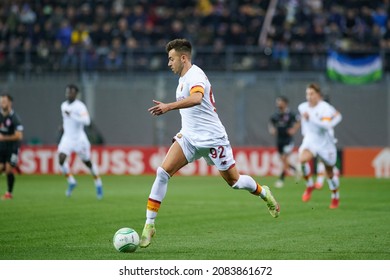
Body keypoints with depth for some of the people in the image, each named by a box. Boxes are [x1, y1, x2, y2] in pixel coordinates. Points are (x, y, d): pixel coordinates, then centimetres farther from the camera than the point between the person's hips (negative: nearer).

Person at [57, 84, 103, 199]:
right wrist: (64, 125, 13)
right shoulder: (63, 106, 8)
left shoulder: (80, 106, -15)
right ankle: (71, 182, 3)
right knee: (61, 159, -17)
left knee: (87, 162, 7)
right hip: (67, 138, 5)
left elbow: (86, 121, -31)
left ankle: (98, 184, 29)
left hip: (79, 138, -5)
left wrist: (71, 115, -35)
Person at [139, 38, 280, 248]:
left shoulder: (195, 75, -16)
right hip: (189, 137, 8)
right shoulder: (183, 79, 12)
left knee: (234, 182, 3)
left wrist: (169, 106, -50)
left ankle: (263, 193, 36)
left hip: (211, 138, -8)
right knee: (162, 172, -12)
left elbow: (196, 98, -38)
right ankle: (149, 225, -12)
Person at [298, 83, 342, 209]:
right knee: (302, 159, -31)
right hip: (310, 140, 3)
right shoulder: (303, 107, -1)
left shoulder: (325, 108, -19)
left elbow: (326, 126, -32)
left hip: (325, 143, -3)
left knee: (329, 173, 10)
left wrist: (311, 118, -35)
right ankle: (309, 185, -8)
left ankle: (335, 197, 37)